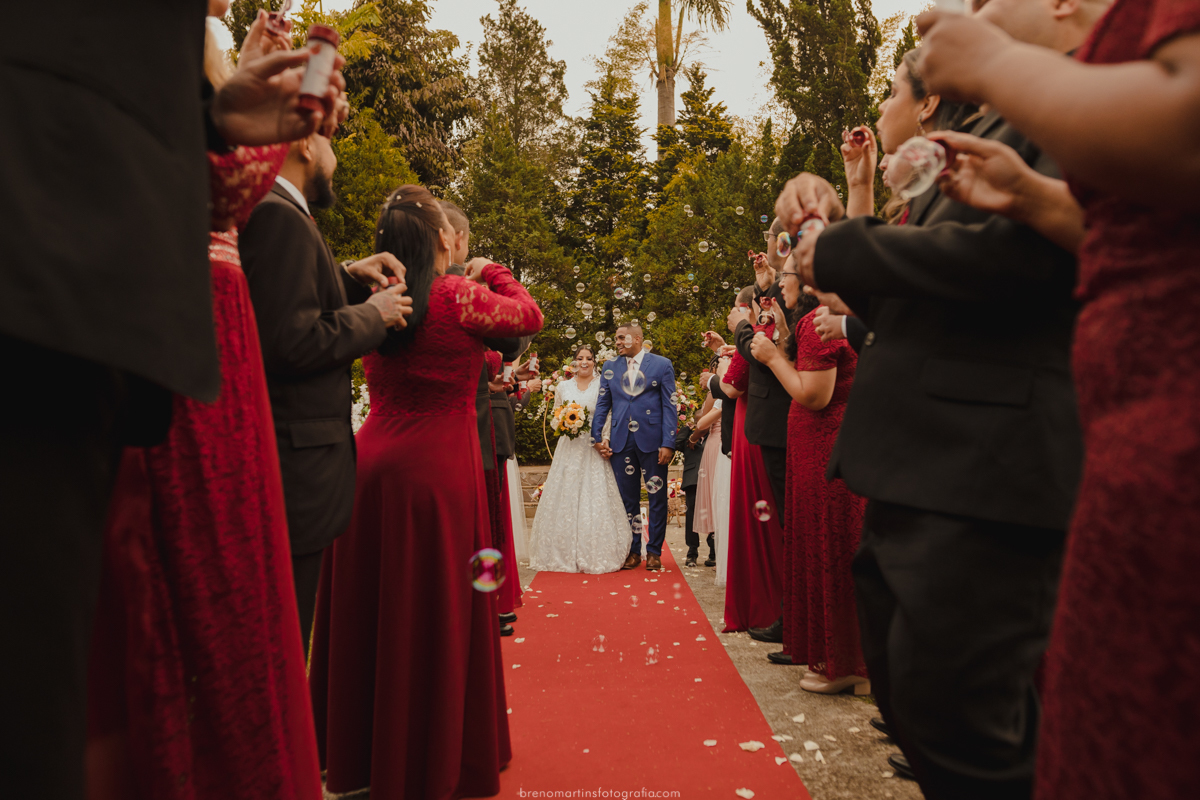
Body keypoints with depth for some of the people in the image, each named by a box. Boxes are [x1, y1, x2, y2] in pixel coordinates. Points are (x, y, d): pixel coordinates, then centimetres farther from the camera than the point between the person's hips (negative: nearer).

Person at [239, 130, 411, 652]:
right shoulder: (279, 216, -14)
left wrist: (350, 278, 13)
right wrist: (373, 314, -8)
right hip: (295, 458, -10)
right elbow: (297, 343, -22)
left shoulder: (273, 213, 16)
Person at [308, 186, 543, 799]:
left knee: (369, 609, 14)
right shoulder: (459, 295, -10)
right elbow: (529, 316, 6)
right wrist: (492, 272, 19)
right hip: (435, 470, -6)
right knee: (435, 613, 7)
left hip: (370, 459, 6)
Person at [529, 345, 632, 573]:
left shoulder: (603, 386, 4)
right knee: (565, 499, 0)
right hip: (569, 449, 3)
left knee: (595, 499, -5)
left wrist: (605, 442, -17)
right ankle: (566, 554, 9)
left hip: (594, 450, -3)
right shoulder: (563, 387, 12)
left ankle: (596, 555, 2)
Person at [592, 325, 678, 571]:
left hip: (651, 440, -3)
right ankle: (632, 551, 19)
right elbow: (602, 404, 12)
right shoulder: (610, 367, 12)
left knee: (657, 498, 5)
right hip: (621, 441, 3)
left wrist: (668, 443, -9)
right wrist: (597, 437, 2)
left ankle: (654, 551, 17)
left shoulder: (662, 365, 2)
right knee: (627, 499, 8)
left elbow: (670, 406, -2)